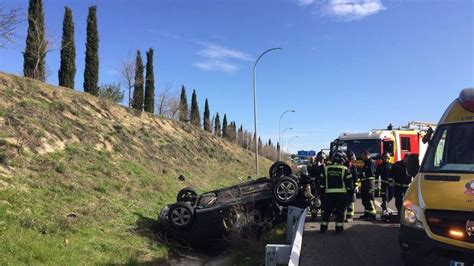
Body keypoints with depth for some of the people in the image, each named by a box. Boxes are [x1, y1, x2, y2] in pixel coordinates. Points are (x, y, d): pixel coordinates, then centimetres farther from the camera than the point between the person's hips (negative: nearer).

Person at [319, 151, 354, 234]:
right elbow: (349, 183, -2)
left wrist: (322, 190, 15)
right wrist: (351, 192, 6)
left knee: (326, 211, 10)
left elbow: (322, 182, 7)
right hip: (341, 194, -2)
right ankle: (339, 228, 6)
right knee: (340, 211, 5)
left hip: (329, 193, 2)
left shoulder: (326, 169, 5)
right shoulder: (345, 170, -2)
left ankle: (323, 227, 13)